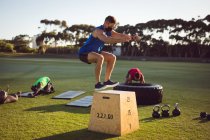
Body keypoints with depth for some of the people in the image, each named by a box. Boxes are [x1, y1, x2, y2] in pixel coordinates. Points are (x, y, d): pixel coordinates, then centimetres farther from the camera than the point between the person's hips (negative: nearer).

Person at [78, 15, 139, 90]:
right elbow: (107, 40, -44)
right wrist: (122, 40, -50)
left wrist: (131, 37, -17)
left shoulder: (109, 31, 4)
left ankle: (107, 81, 10)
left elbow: (120, 35, 0)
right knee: (100, 58, -36)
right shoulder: (99, 31, -25)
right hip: (84, 53, -10)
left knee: (112, 57, 9)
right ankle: (97, 84, -29)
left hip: (94, 52, 10)